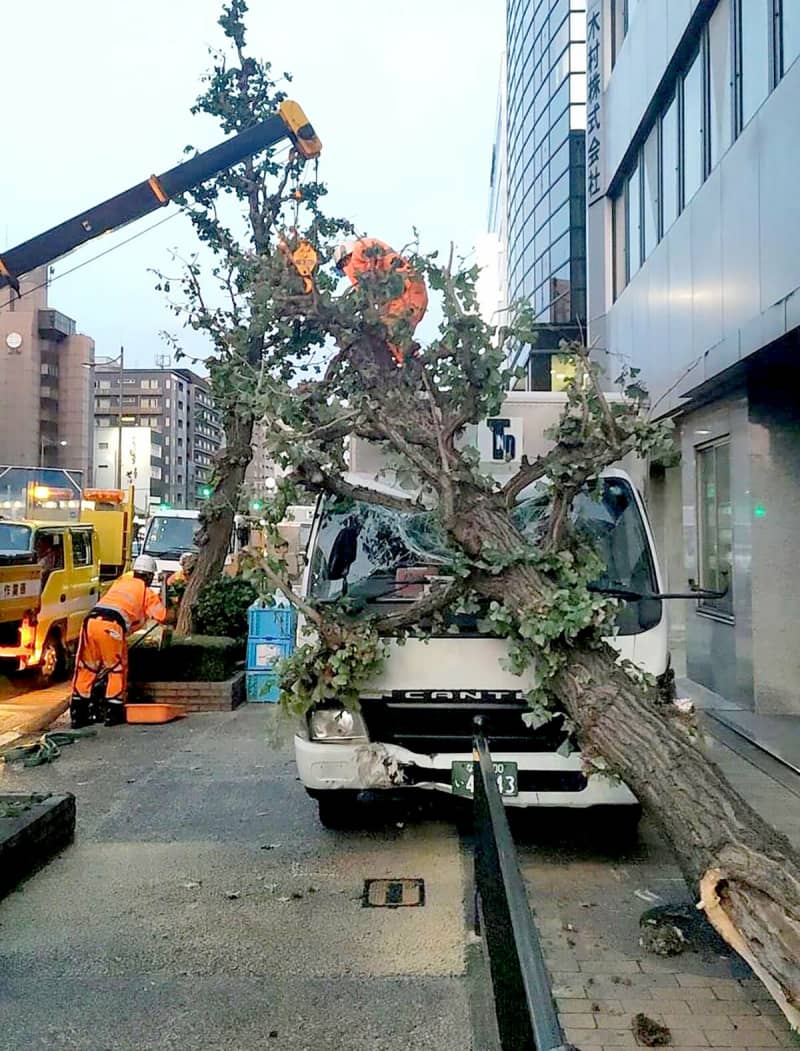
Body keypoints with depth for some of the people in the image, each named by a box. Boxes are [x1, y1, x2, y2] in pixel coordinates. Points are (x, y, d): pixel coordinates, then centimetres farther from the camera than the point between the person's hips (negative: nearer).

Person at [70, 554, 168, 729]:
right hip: (111, 626, -5)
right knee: (117, 669, 11)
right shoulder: (146, 592, 16)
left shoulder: (121, 582, 30)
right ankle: (113, 713, 11)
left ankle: (78, 714, 16)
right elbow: (162, 616, 13)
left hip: (91, 621, 5)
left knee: (86, 668, 13)